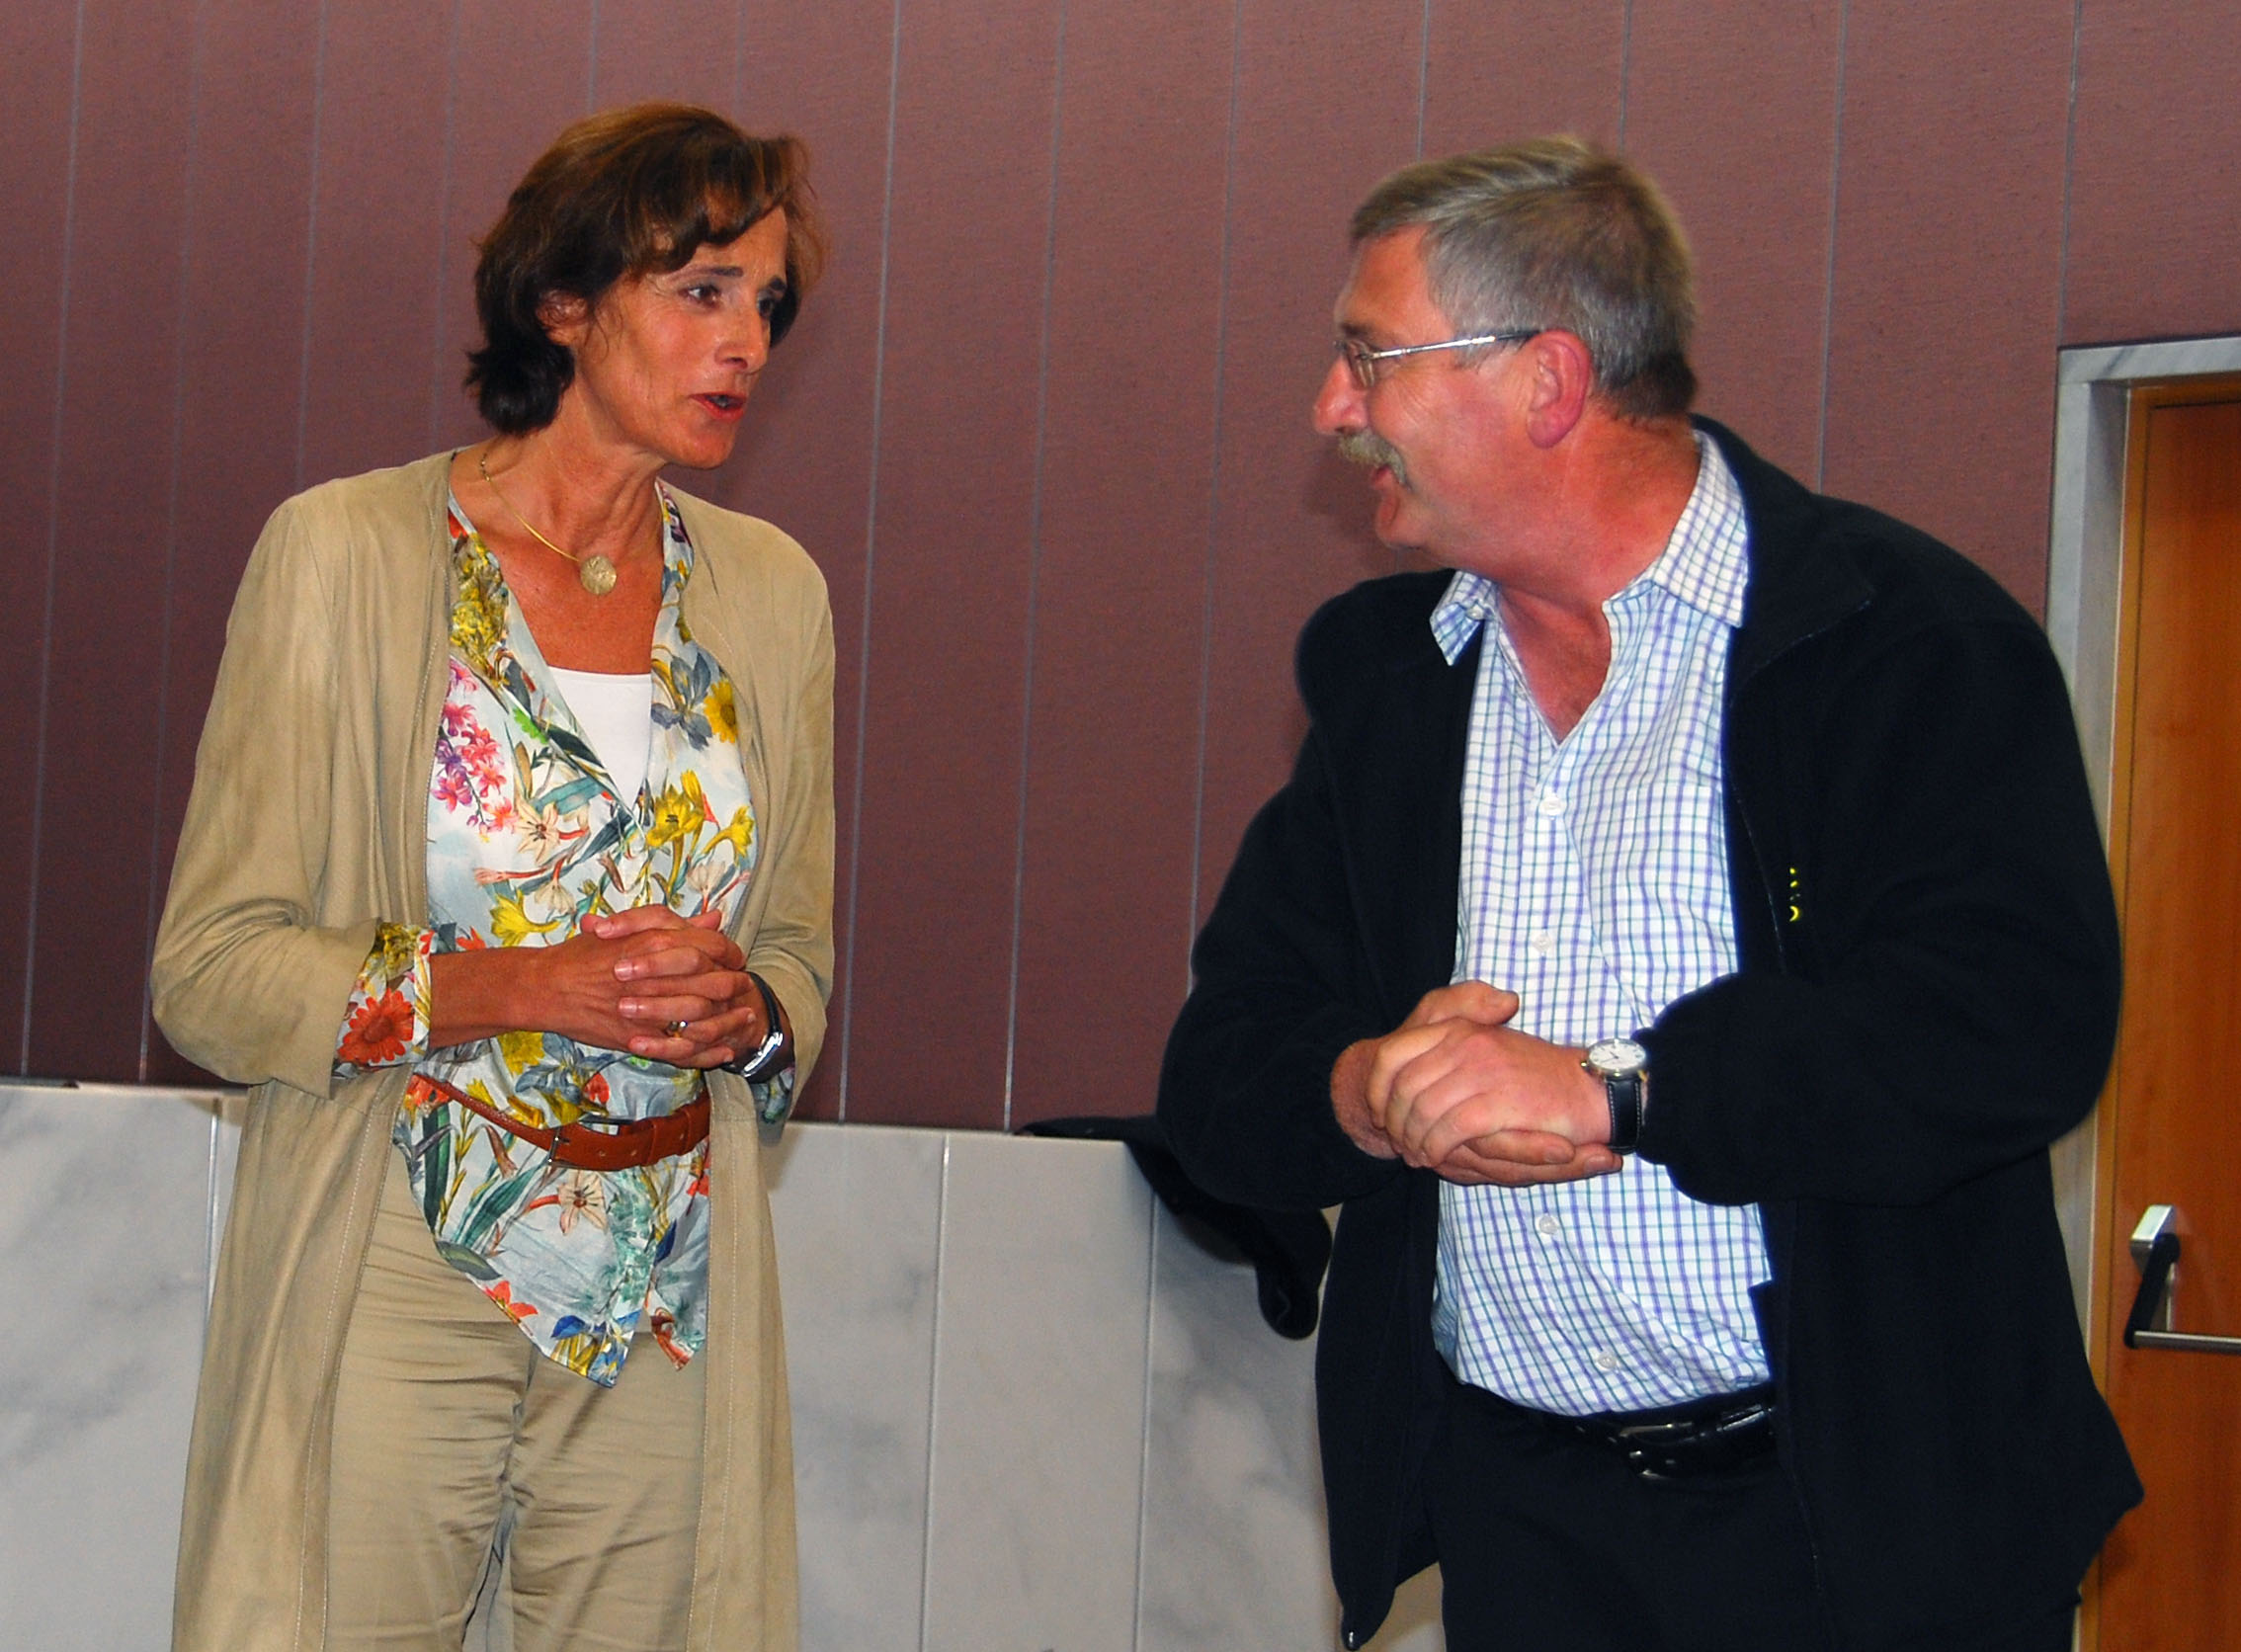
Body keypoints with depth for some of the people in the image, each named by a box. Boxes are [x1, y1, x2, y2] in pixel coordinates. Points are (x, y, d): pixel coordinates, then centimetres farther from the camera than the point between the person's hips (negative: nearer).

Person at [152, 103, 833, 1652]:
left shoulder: (771, 591, 10)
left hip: (669, 1318, 4)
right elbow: (212, 966, -6)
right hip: (397, 1295, -3)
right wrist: (512, 989, -18)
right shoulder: (344, 554, -3)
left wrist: (749, 1010, -6)